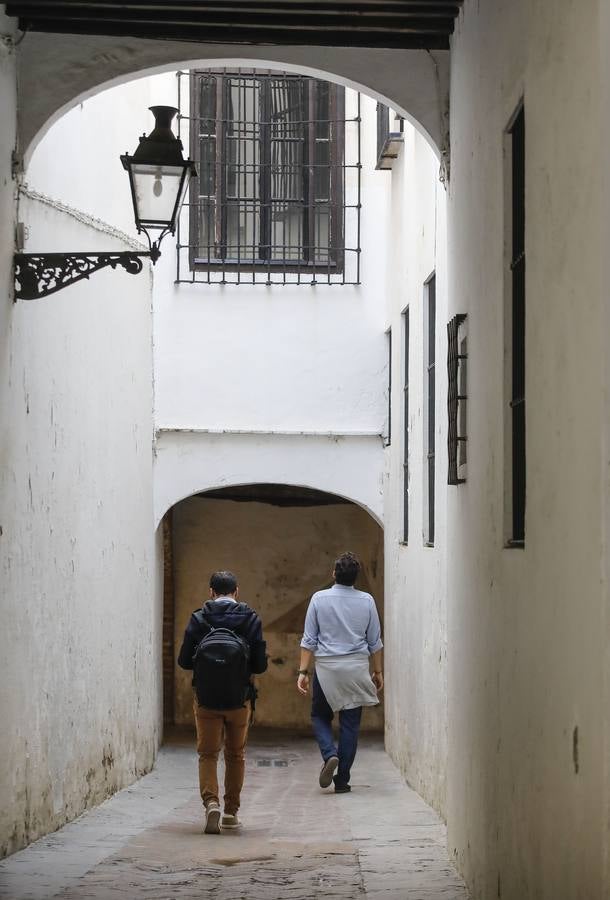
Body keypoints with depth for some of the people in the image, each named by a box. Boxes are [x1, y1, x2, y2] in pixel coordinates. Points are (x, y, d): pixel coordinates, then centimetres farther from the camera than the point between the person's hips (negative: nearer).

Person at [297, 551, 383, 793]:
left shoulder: (319, 599, -5)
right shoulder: (366, 601, -1)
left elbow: (309, 639, -4)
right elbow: (374, 641, 6)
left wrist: (303, 671, 0)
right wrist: (377, 671, 16)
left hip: (326, 667, -1)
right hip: (357, 668, 1)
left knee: (320, 716, 16)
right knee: (350, 724, 7)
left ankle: (330, 754, -10)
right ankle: (342, 780, 6)